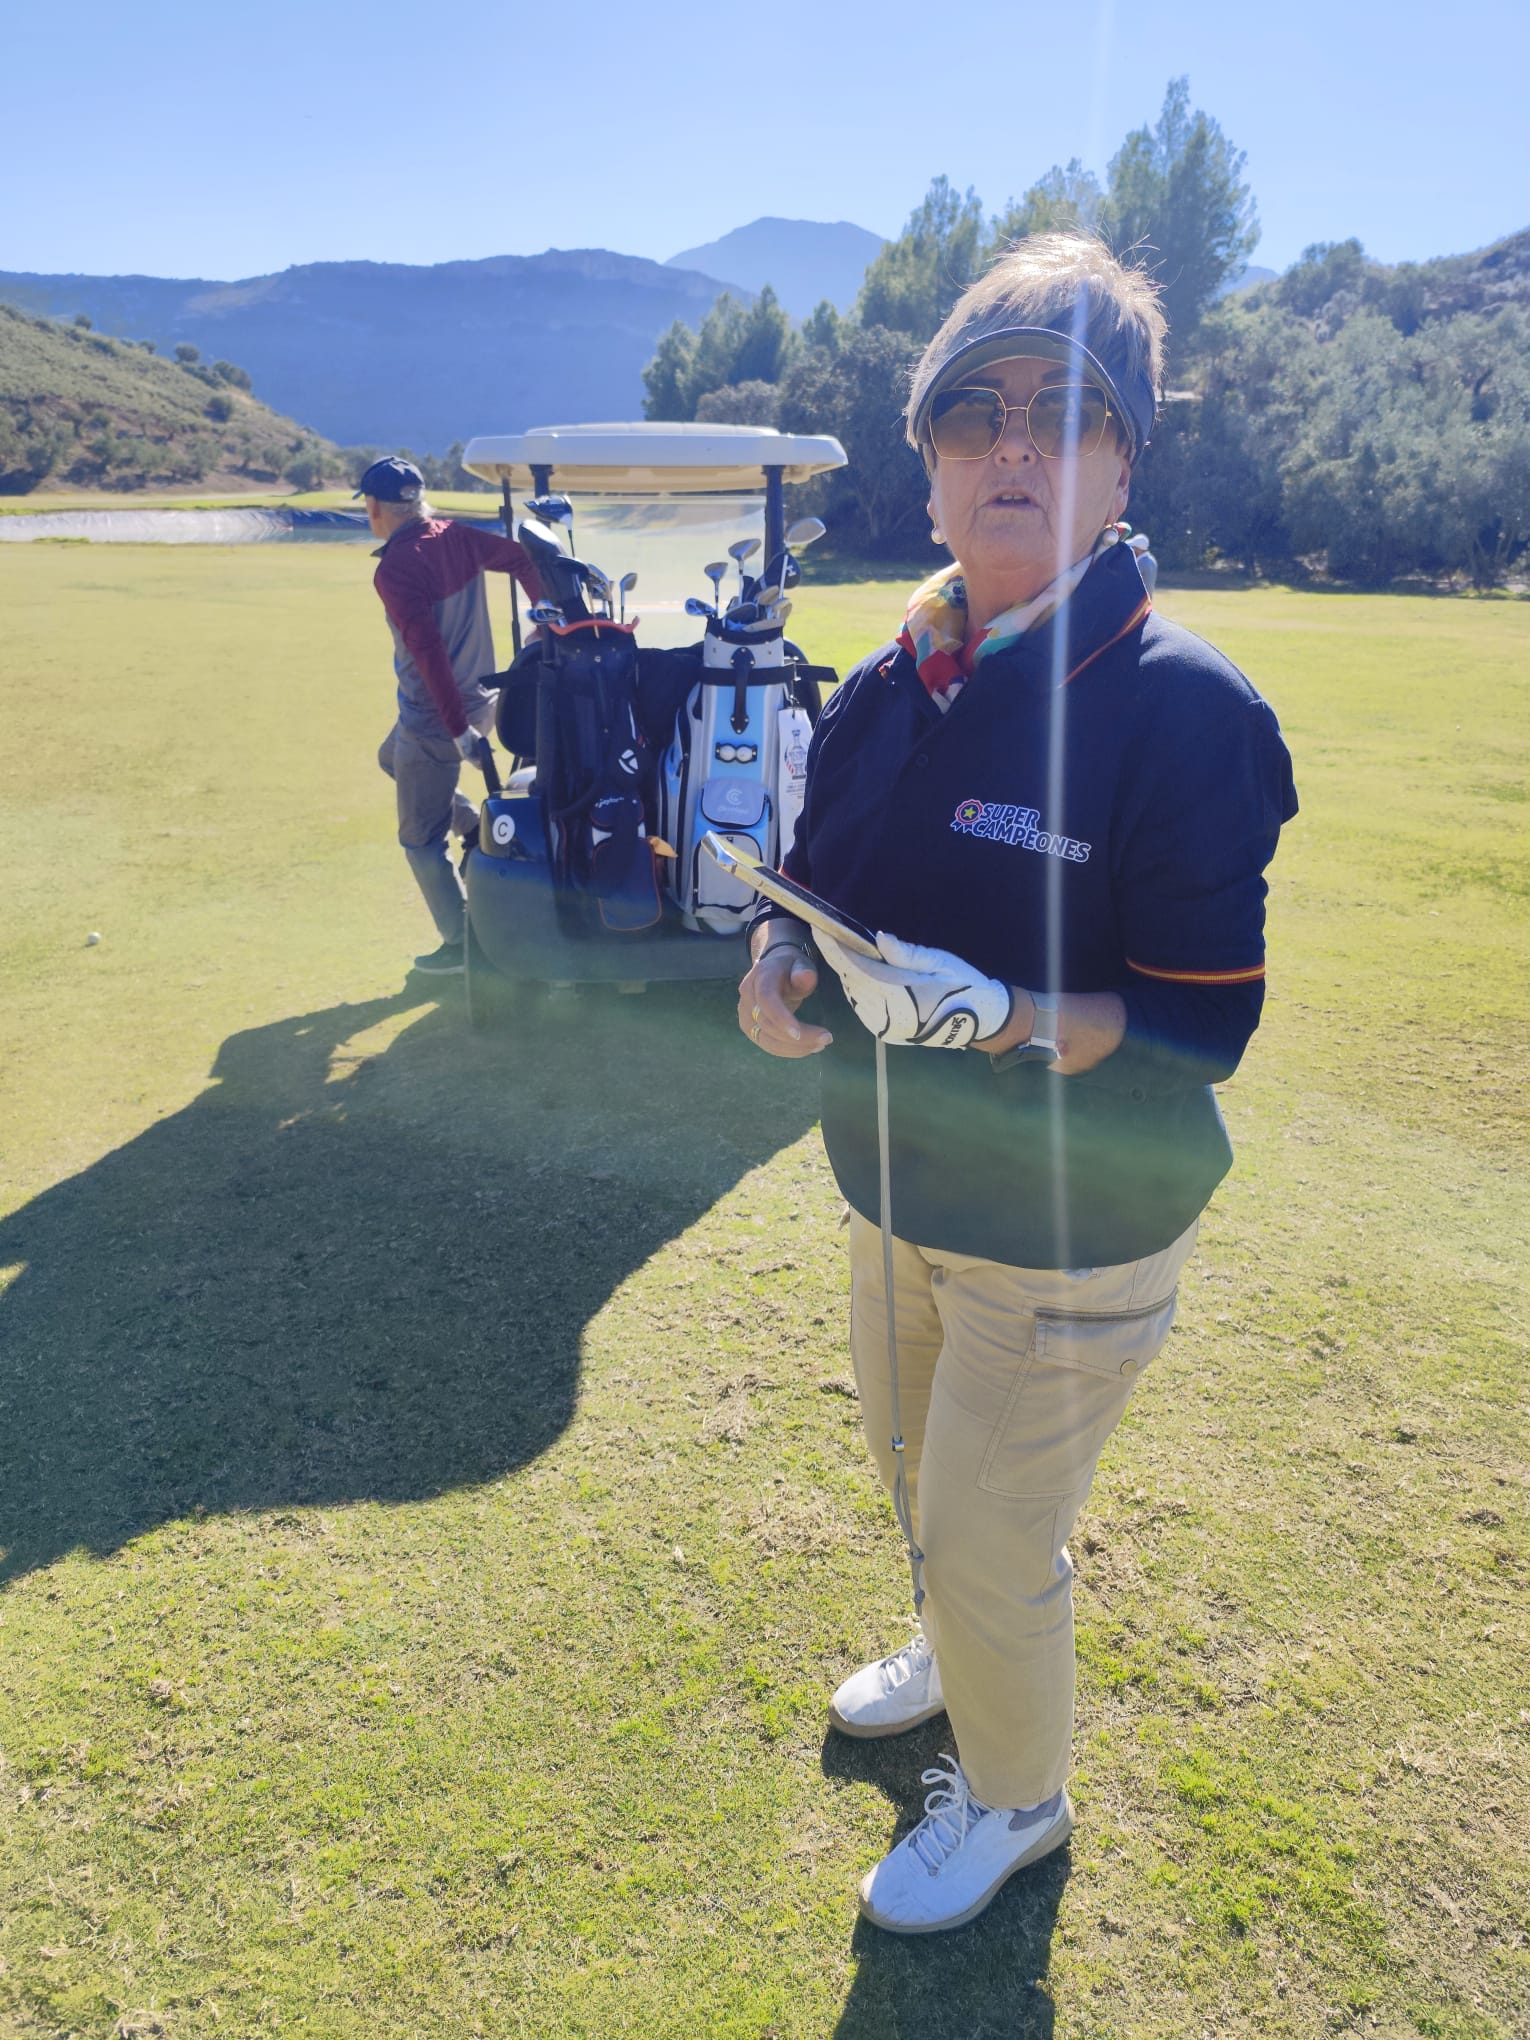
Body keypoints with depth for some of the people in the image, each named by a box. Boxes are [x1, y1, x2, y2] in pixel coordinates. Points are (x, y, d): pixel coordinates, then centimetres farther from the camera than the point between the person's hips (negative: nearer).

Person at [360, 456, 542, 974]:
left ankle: (461, 944, 15)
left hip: (434, 718, -8)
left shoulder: (394, 567, -21)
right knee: (393, 757, 34)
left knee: (421, 838, 7)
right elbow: (521, 558, 4)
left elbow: (429, 651, -27)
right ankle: (479, 829, 23)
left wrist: (458, 728, -25)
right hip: (481, 699, 8)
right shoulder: (457, 538, 0)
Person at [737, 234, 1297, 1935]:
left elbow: (1202, 1024, -20)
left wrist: (1001, 1016, -35)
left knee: (991, 1543, 9)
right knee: (917, 1472, 27)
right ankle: (963, 1653, 60)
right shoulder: (886, 689, 0)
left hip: (1066, 1231, -6)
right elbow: (820, 883, 8)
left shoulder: (1184, 711, -20)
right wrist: (781, 959, -14)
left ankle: (1014, 1797, 41)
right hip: (899, 1189, 7)